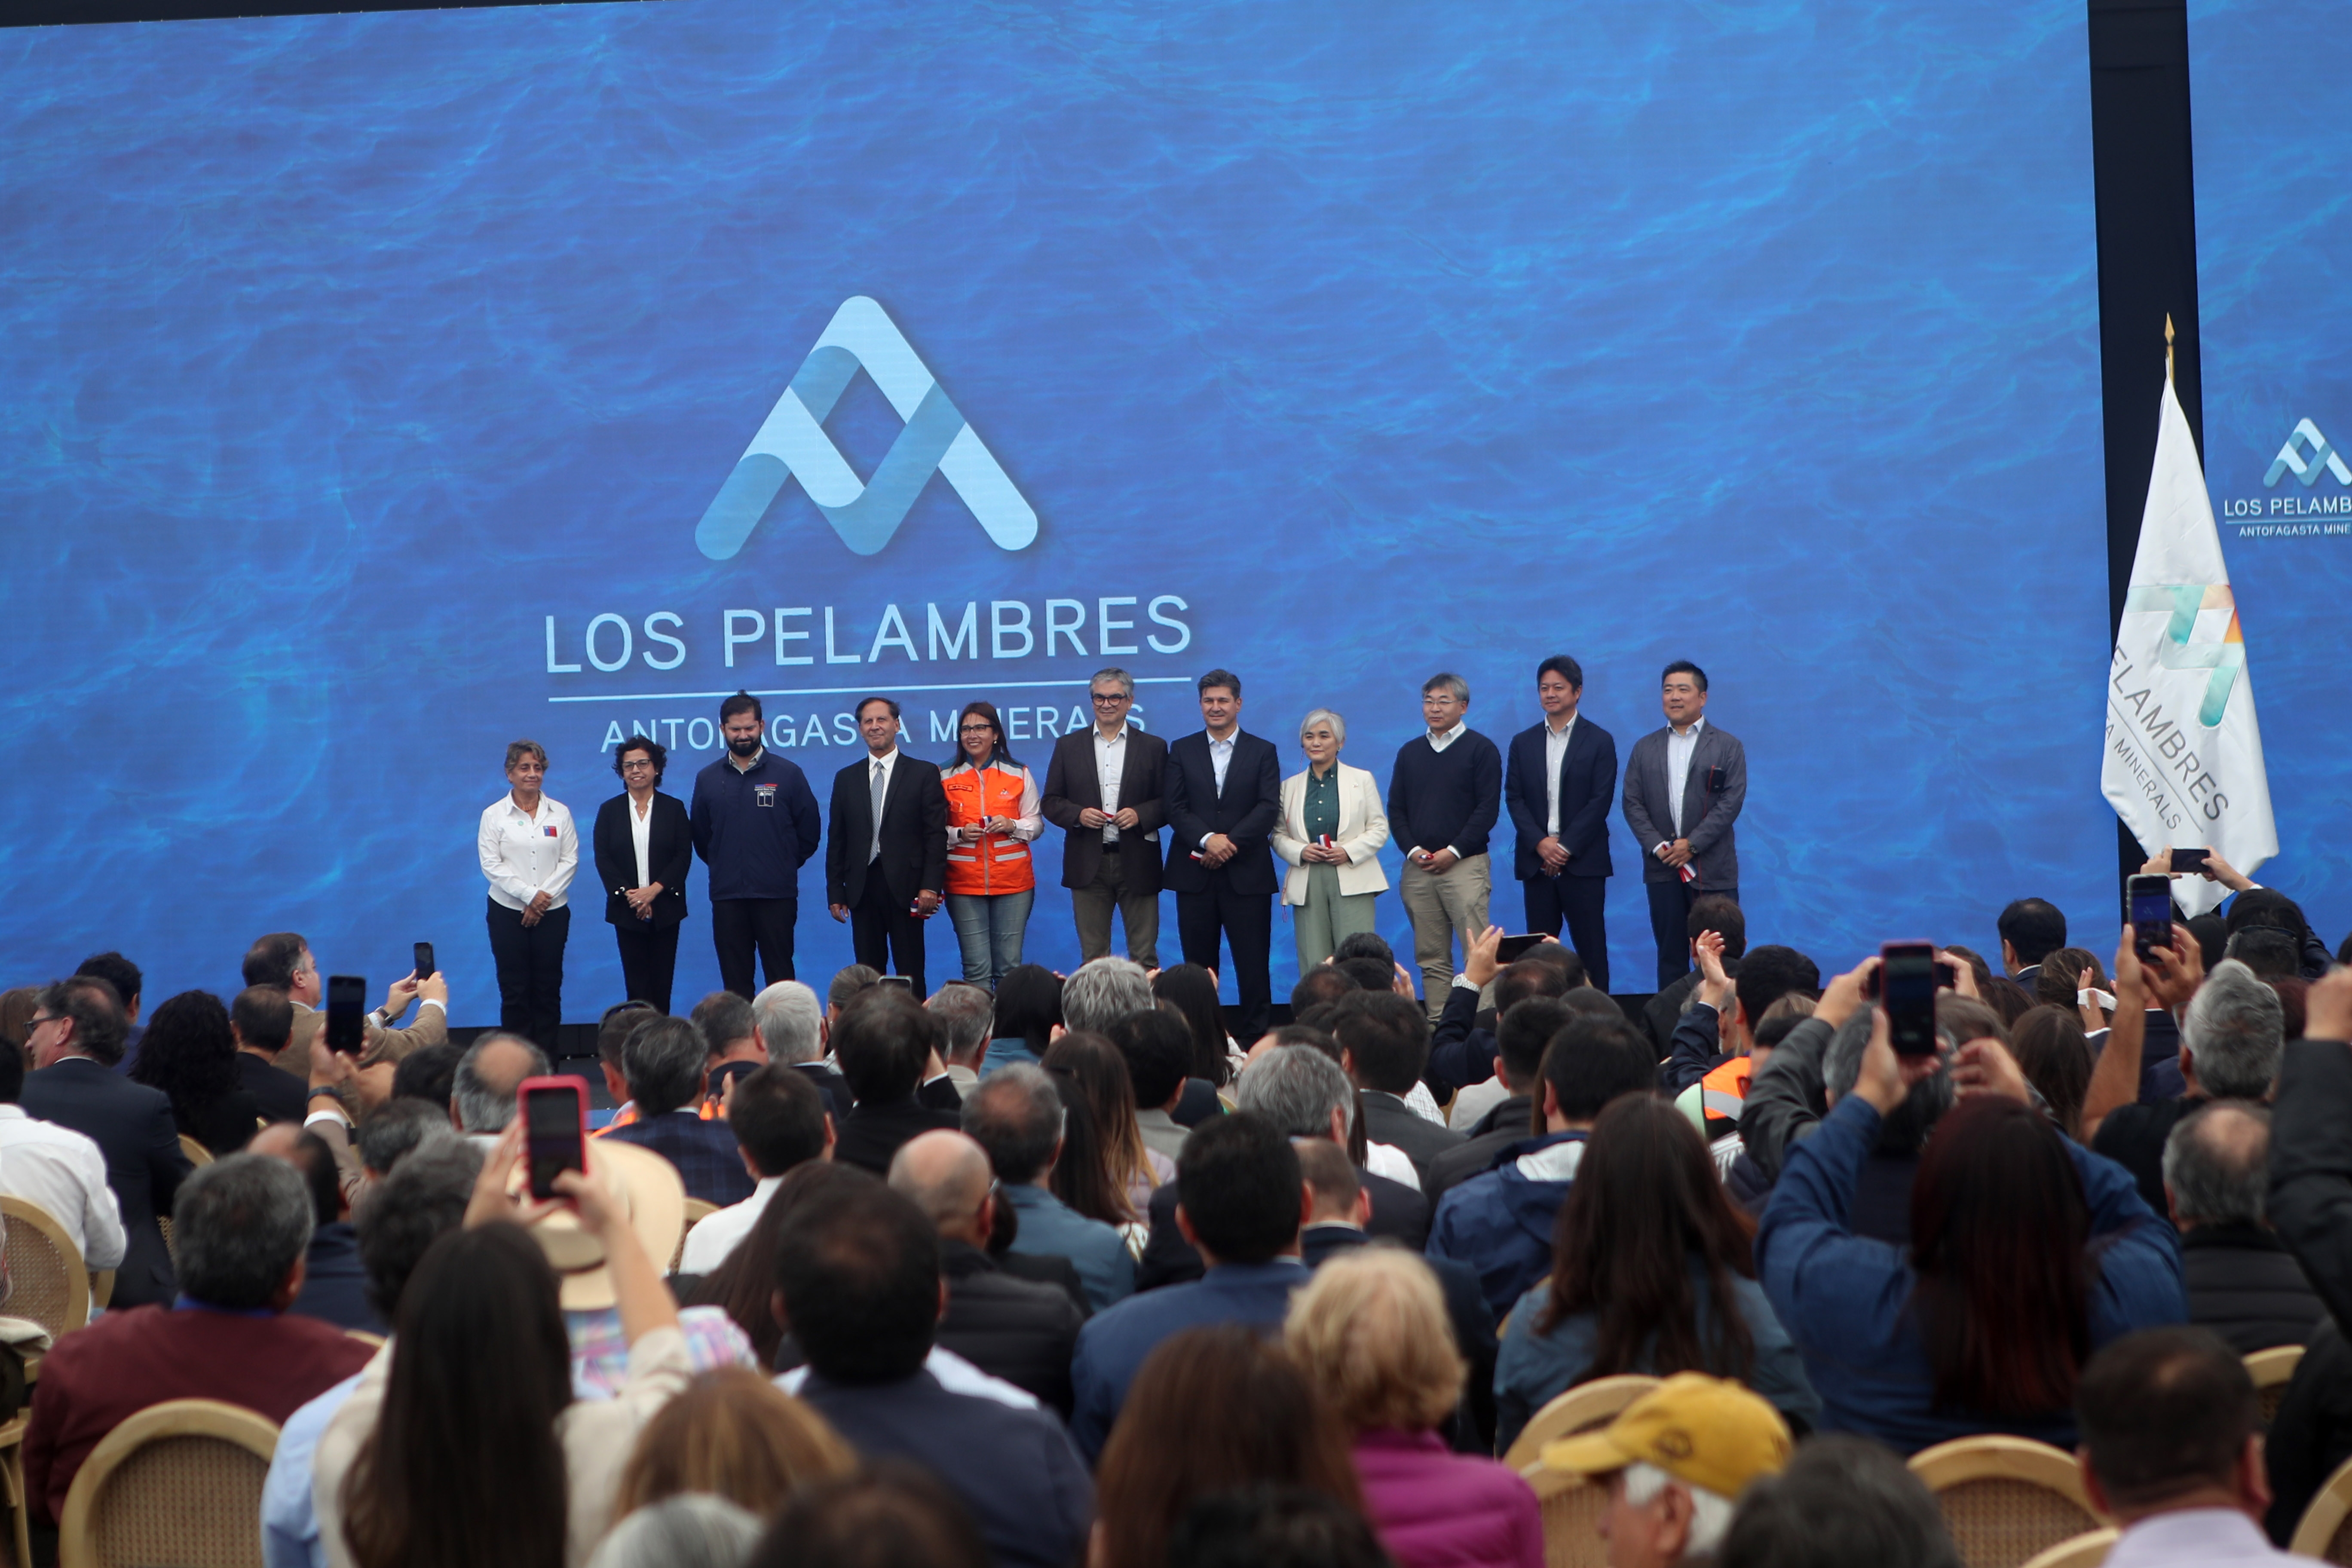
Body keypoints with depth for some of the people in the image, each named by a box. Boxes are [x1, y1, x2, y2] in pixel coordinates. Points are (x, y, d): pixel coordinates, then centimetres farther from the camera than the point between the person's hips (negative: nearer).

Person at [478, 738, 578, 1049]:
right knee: (514, 989, -1)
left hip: (553, 912, 2)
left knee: (548, 988, 3)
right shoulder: (494, 815, 1)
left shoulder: (560, 813, 7)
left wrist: (545, 897, -10)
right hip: (508, 913, -2)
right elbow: (491, 865, -5)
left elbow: (570, 860, 3)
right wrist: (530, 895, -13)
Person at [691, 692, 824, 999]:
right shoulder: (707, 779, 8)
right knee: (734, 979, 3)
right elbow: (700, 836, 17)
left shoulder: (788, 774, 2)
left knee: (779, 976, -1)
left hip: (776, 895, -2)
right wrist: (722, 867, 12)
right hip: (726, 895, 2)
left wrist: (785, 867, 7)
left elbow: (809, 831, 7)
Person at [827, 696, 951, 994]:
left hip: (905, 888, -3)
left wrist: (931, 886, -11)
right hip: (862, 888, 3)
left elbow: (936, 834, -2)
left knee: (910, 973, -2)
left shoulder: (924, 774, 4)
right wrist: (835, 892, 6)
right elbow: (837, 841, 13)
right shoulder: (846, 779, 14)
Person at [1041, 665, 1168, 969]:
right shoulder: (1068, 747, 10)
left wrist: (1141, 815, -13)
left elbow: (1169, 803, 5)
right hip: (1088, 866, 1)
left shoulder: (1154, 748, 8)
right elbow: (1050, 802, 9)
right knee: (1092, 958, 3)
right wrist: (1078, 815, -10)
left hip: (1137, 864, -1)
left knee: (1145, 957, 0)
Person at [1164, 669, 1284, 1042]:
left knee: (1253, 964, -3)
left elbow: (1269, 808, -2)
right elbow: (1175, 808, 1)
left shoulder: (1263, 752, 8)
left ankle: (1257, 1036, 2)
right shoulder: (1182, 751, 11)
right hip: (1194, 872, 1)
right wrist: (1208, 840, -15)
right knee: (1198, 963, 3)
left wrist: (1230, 842, -13)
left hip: (1246, 873, -1)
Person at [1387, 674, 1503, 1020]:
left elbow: (1488, 809, -4)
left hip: (1465, 864, -4)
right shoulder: (1409, 752, 15)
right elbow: (1396, 809, 14)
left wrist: (1453, 852, -12)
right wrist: (1413, 850, -3)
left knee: (1476, 952, -11)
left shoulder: (1480, 749, 2)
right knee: (1430, 957, 4)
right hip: (1418, 867, 4)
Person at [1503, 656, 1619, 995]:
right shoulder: (1523, 743, 12)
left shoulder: (1599, 741, 3)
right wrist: (1540, 843, -9)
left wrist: (1566, 847, -12)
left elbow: (1600, 801, -4)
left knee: (1590, 948, -3)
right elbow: (1514, 798, 5)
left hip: (1583, 861, -3)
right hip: (1536, 862, 3)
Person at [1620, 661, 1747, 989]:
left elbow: (1732, 801, -5)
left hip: (1713, 869, -3)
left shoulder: (1727, 747, 4)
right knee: (1670, 954, 4)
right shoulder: (1645, 748, 13)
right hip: (1662, 869, 3)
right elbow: (1632, 803, 7)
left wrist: (1693, 844, -13)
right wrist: (1657, 846, -8)